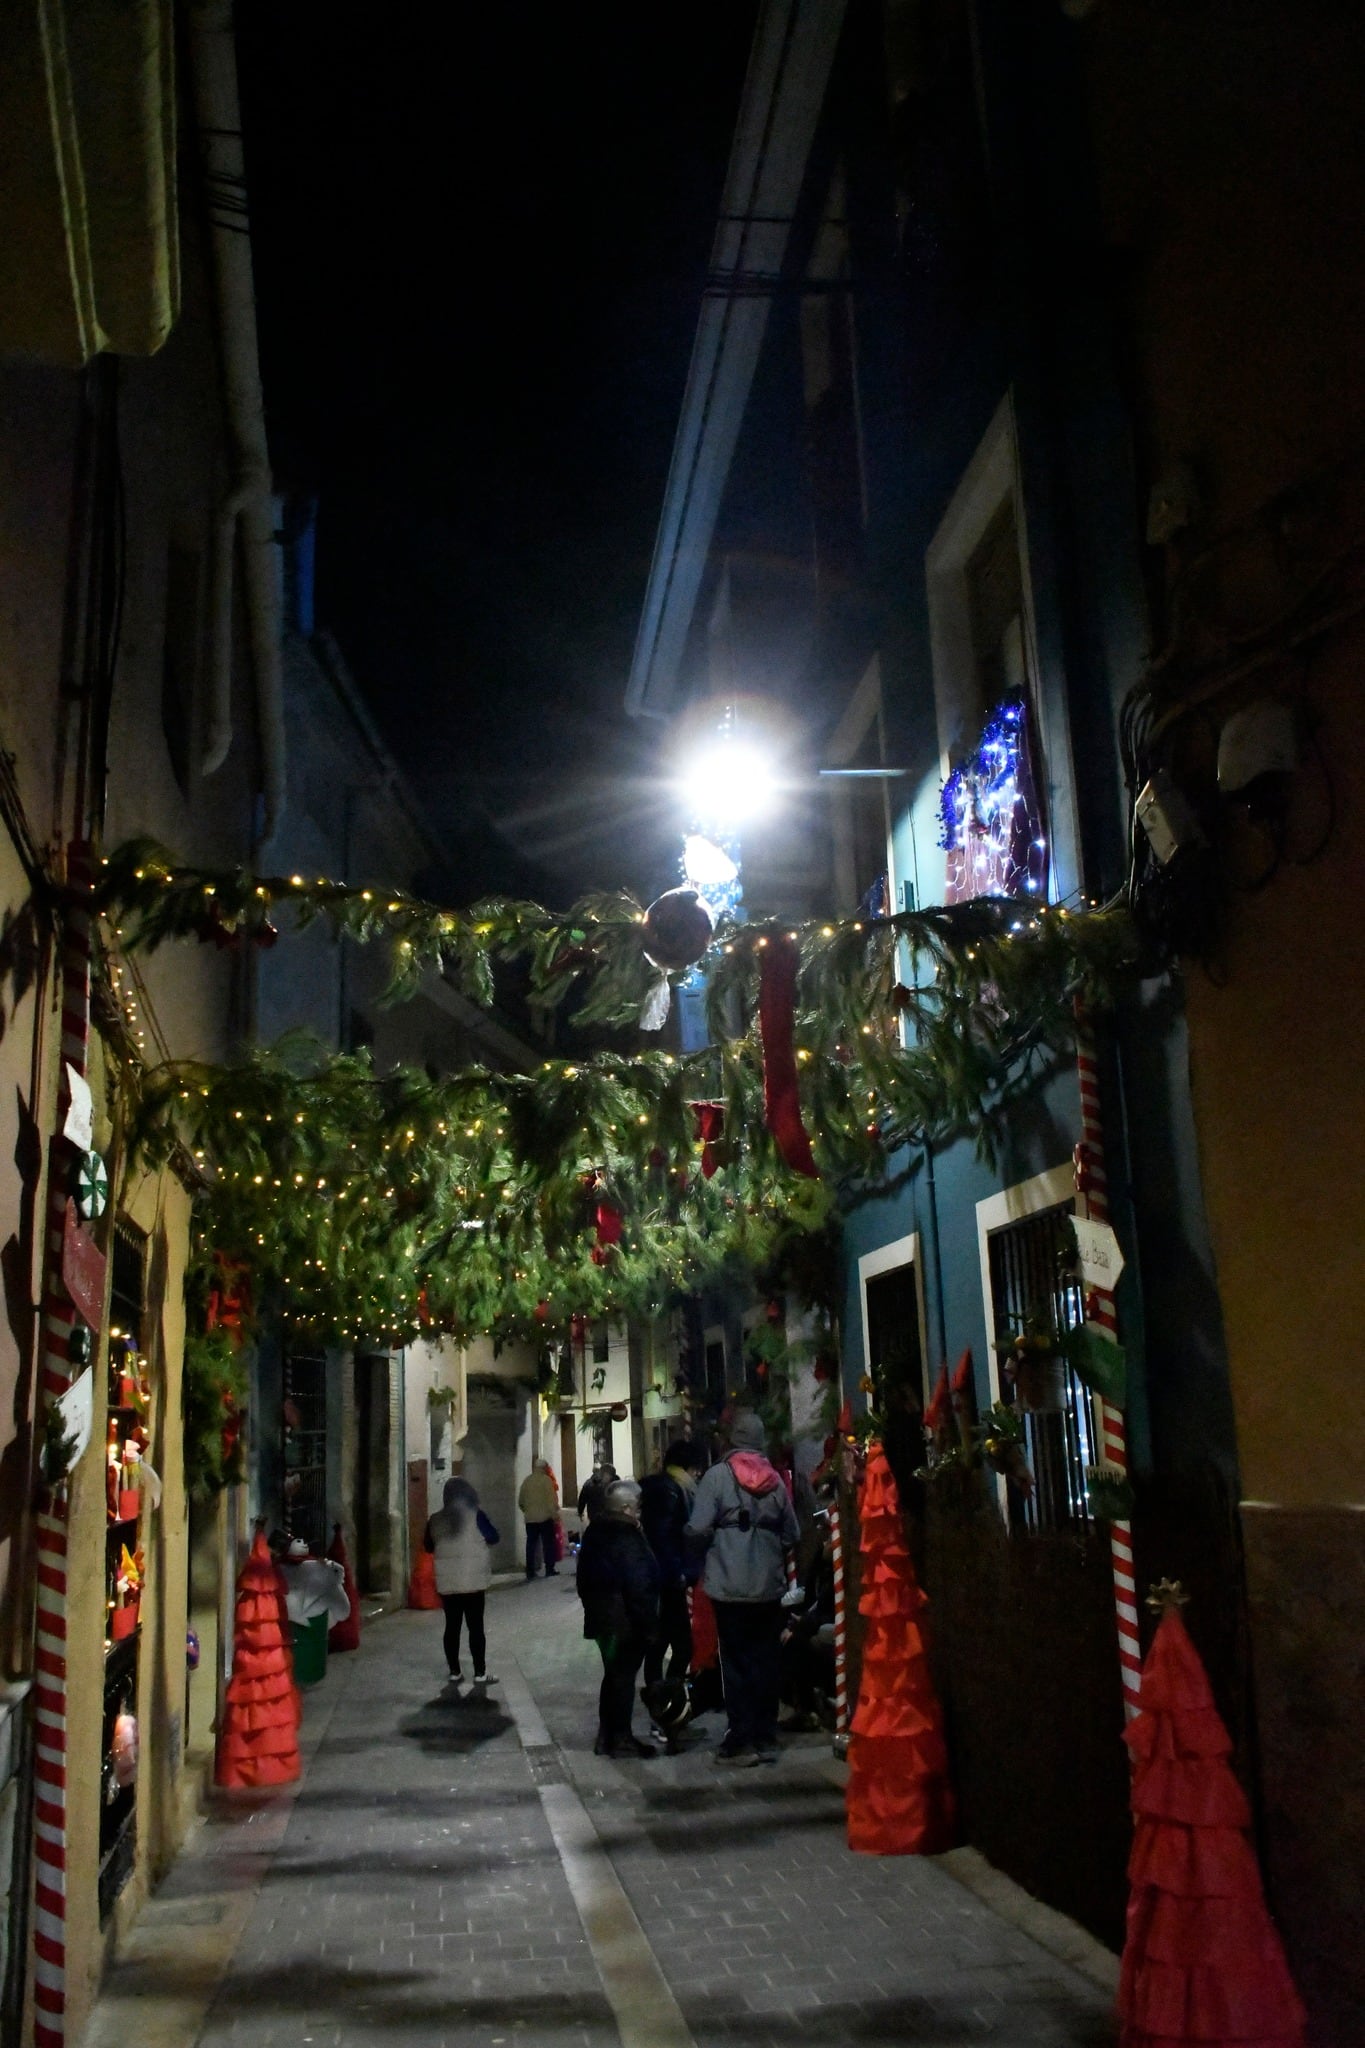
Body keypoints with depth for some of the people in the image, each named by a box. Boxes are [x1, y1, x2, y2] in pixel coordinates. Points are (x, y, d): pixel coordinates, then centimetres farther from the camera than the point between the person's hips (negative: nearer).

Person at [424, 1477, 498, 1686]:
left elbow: (428, 1546, 13)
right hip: (473, 1580, -3)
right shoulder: (475, 1515, -8)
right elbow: (493, 1538, -1)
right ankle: (480, 1673, 1)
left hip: (446, 1582, 3)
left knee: (452, 1626, 10)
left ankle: (454, 1672, 13)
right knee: (476, 1626, 0)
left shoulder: (436, 1520, 3)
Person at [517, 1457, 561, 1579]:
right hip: (545, 1517, -4)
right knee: (548, 1543, 3)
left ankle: (530, 1571, 6)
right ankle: (550, 1569, 2)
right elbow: (551, 1499, -13)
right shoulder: (546, 1479, -8)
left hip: (530, 1518, 4)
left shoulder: (526, 1480, 6)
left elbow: (520, 1501, 9)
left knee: (531, 1544, 7)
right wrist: (554, 1513, -7)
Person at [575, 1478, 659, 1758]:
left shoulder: (594, 1532, 9)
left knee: (613, 1674, 18)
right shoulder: (626, 1538, -20)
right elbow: (638, 1585, -22)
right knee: (624, 1677, 1)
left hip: (600, 1617, 9)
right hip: (625, 1621, -9)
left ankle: (606, 1736, 24)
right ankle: (621, 1738, 9)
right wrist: (648, 1622, -16)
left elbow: (585, 1578, 18)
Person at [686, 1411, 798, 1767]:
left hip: (730, 1587, -3)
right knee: (765, 1660, 10)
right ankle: (766, 1738, 15)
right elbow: (792, 1535, 3)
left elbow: (698, 1531, -14)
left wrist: (707, 1549, 7)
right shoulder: (775, 1480, 2)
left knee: (736, 1662, 4)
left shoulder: (717, 1476, -9)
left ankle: (741, 1740, 6)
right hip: (770, 1587, 3)